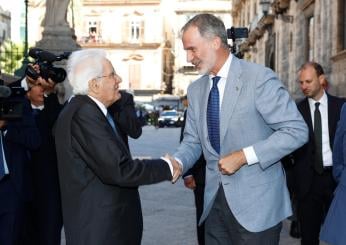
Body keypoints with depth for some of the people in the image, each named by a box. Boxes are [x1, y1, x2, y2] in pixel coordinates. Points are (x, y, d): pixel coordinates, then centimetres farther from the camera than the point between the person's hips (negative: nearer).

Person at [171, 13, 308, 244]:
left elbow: (297, 130, -14)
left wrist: (244, 156, -19)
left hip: (256, 203, -5)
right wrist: (177, 163, -9)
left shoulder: (259, 78, -11)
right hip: (215, 200, 6)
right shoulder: (196, 89, 8)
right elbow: (192, 141, 13)